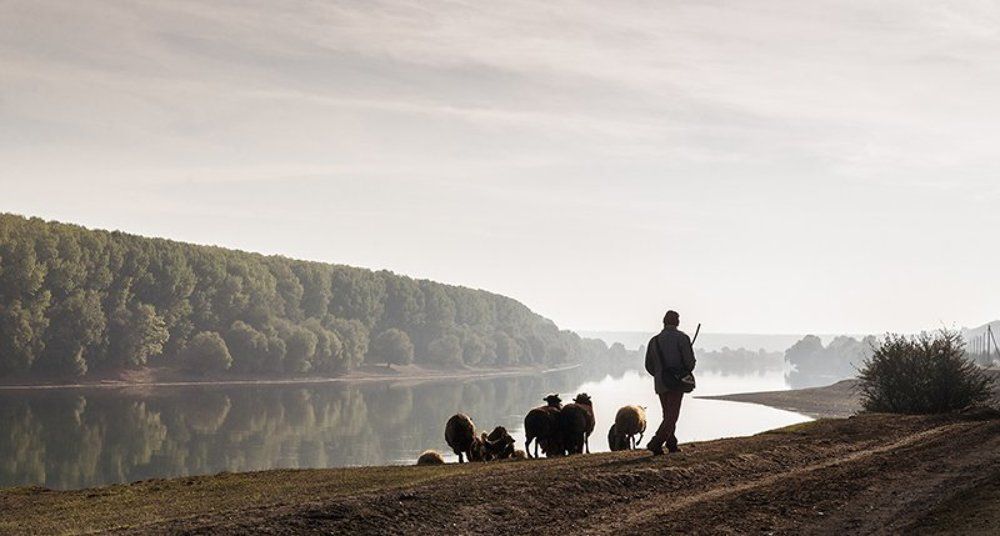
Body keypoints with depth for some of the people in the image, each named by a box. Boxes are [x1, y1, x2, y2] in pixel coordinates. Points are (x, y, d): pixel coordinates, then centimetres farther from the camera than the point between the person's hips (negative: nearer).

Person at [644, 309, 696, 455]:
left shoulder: (654, 340, 7)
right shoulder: (682, 338, -6)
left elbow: (649, 366, 9)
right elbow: (690, 361, -11)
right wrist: (687, 371, 11)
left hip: (660, 383, 5)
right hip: (677, 383, -5)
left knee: (668, 415, 18)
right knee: (671, 417, -4)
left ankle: (672, 444, 21)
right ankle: (656, 443, -17)